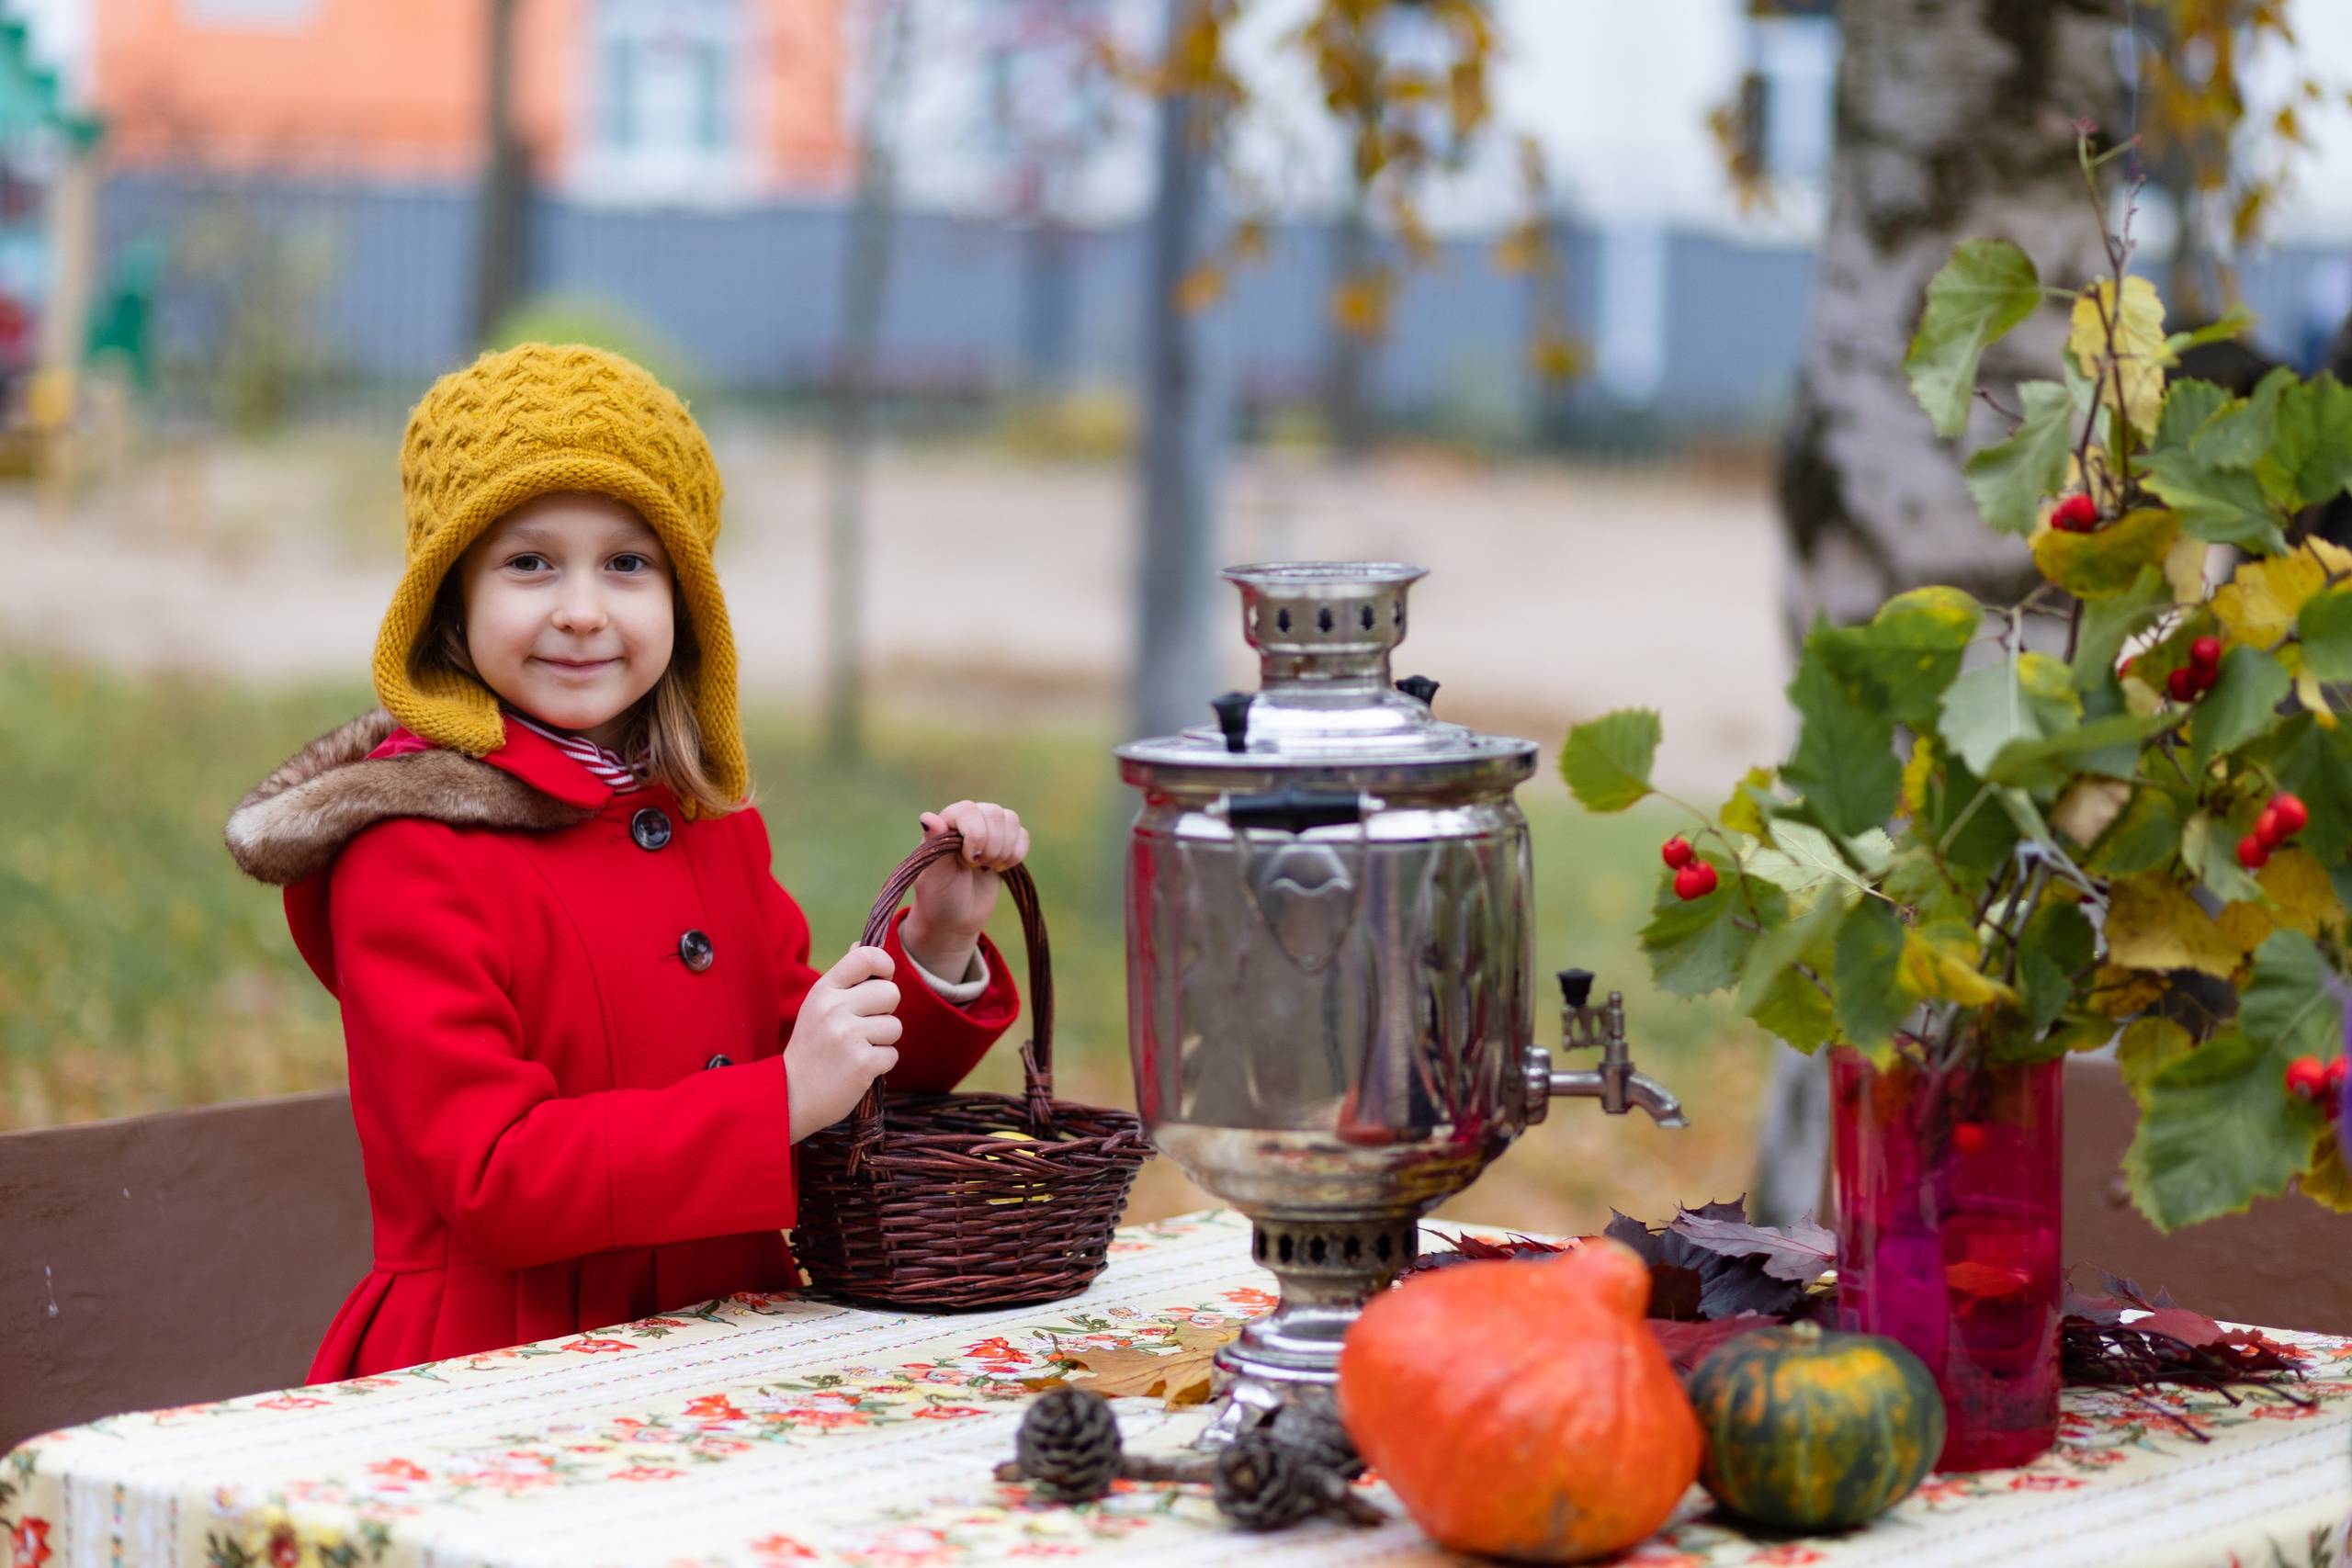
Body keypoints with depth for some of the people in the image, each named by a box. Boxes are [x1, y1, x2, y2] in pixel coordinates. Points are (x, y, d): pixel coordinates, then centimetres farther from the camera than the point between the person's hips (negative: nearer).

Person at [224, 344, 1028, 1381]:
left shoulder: (710, 819, 14)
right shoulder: (412, 855, -8)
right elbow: (491, 1179, -16)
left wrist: (937, 951, 4)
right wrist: (782, 1101, -21)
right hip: (496, 1370, -7)